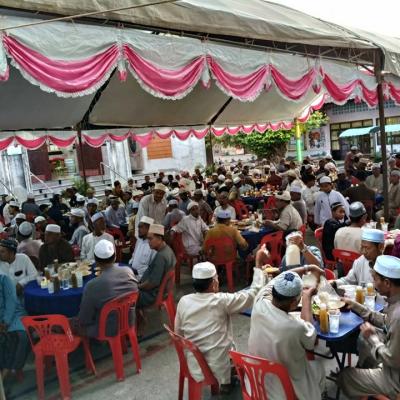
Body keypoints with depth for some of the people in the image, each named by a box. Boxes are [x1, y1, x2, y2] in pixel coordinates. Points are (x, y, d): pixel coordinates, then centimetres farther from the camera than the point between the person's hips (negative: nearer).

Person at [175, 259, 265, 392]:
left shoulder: (183, 301, -8)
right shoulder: (221, 301, -20)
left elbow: (178, 332, 4)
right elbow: (255, 292, -13)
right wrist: (259, 266, -1)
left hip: (194, 368, 4)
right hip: (220, 369, -4)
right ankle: (226, 384, 30)